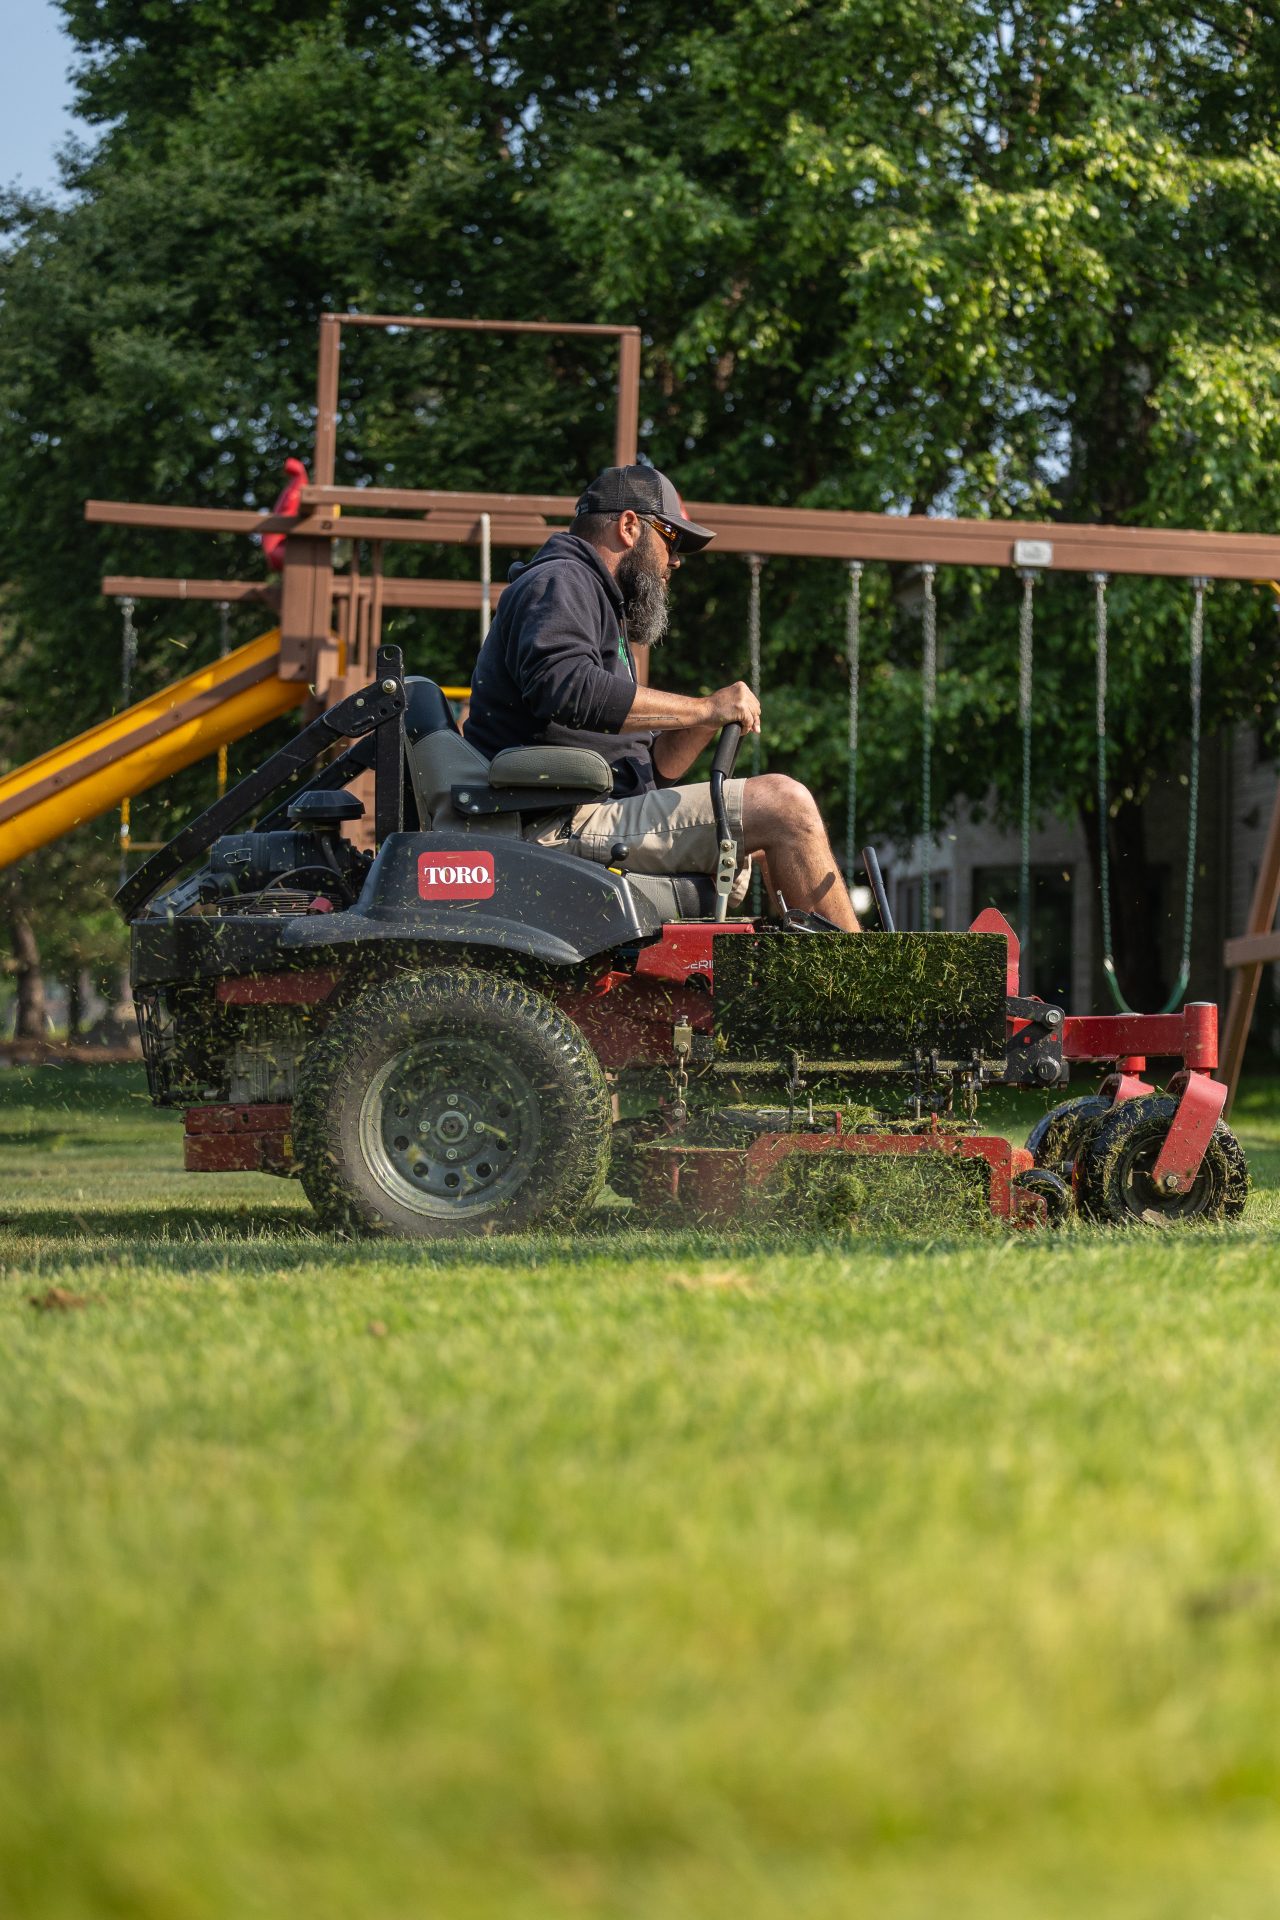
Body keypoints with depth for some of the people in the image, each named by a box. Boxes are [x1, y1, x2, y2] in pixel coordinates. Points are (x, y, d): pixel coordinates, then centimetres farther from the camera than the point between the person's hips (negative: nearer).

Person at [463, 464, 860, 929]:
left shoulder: (602, 609, 30)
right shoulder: (558, 582, -3)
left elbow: (652, 768, 24)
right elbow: (567, 688, -26)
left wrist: (705, 724, 3)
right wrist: (703, 709, -18)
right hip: (564, 825, -11)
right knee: (784, 804, -15)